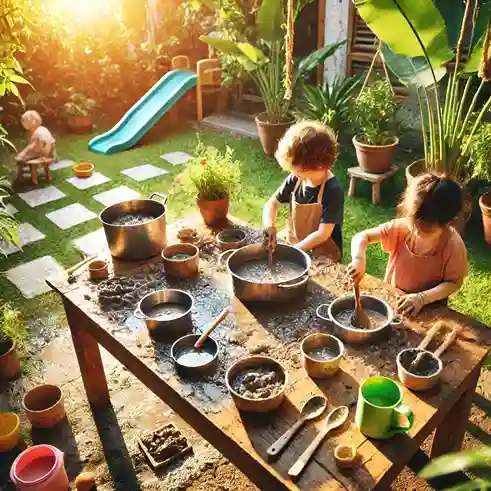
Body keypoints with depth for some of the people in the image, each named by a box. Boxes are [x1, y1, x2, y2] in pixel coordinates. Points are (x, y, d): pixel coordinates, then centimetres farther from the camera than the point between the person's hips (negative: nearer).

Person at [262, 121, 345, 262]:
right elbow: (272, 203, 5)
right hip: (294, 246, 6)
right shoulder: (295, 180, -5)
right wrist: (269, 227, -14)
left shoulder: (333, 190, -21)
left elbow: (323, 234, -21)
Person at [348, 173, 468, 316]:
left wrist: (422, 298, -24)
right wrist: (359, 260, -32)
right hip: (391, 298, 2)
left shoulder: (453, 245, -19)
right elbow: (361, 237, -12)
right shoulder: (402, 227, -15)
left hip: (428, 309, -2)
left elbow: (454, 283, -10)